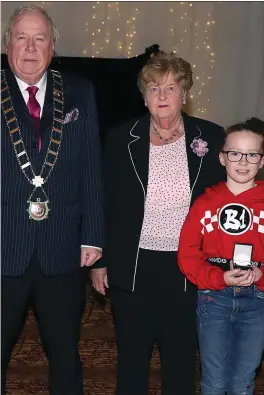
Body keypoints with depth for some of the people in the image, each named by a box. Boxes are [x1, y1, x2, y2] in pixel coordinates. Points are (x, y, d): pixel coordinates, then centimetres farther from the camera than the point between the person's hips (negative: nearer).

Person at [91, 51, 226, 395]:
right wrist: (99, 261, 3)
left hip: (188, 269, 0)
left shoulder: (211, 138, -3)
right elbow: (104, 204, 3)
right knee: (132, 354, 14)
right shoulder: (121, 140, -2)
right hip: (132, 267, 0)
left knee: (182, 355, 11)